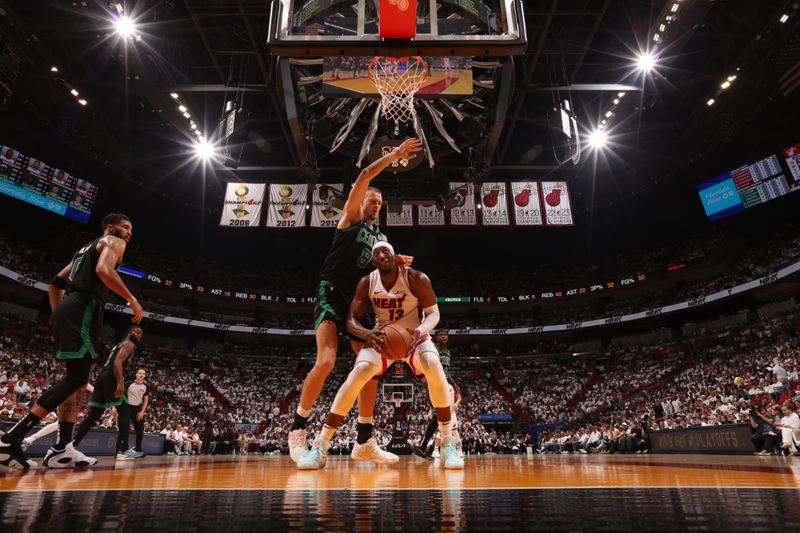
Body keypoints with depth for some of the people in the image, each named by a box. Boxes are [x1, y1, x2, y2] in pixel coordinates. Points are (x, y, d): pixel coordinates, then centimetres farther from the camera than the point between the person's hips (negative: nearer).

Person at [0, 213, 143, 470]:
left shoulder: (86, 249, 31)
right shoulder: (113, 242, 4)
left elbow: (55, 283, 29)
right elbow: (104, 270, -18)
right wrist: (132, 299, -12)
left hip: (67, 312, 10)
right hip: (82, 312, -10)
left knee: (75, 379, 9)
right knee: (77, 378, -12)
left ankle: (63, 448, 6)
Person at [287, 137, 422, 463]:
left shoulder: (381, 238, 23)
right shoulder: (351, 216, 7)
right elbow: (365, 176, -5)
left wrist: (398, 263, -1)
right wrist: (395, 155, -1)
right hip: (331, 293, -6)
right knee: (326, 361, -21)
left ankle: (364, 442, 7)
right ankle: (297, 430, -2)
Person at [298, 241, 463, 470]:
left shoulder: (416, 279, -19)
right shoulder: (367, 282, -12)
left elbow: (433, 313, -14)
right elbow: (351, 319, -10)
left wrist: (420, 331, -36)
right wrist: (368, 334, -33)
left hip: (414, 336, -1)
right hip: (381, 338, 1)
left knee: (434, 367, -32)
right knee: (359, 371, -24)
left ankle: (448, 442, -16)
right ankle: (320, 445, -15)